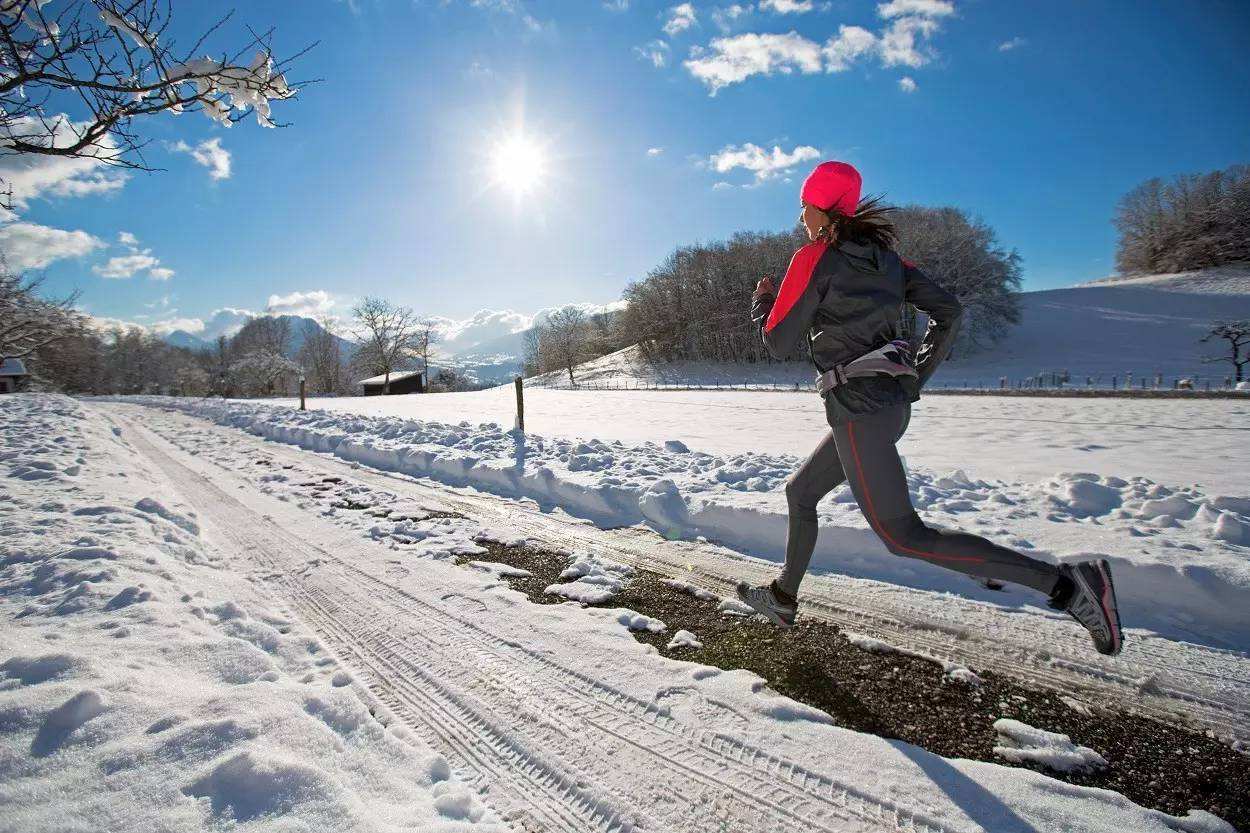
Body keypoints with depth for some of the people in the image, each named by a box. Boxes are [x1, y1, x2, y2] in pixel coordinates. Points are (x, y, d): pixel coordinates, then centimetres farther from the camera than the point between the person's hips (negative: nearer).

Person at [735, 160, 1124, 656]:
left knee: (903, 536, -6)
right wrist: (916, 377, 18)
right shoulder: (883, 255, 13)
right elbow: (948, 311, 12)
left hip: (858, 406, -9)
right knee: (799, 493, 21)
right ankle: (783, 599, 32)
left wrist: (762, 301, 13)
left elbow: (778, 344, -7)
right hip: (894, 403, 9)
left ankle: (1068, 583, -9)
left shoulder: (813, 258, -8)